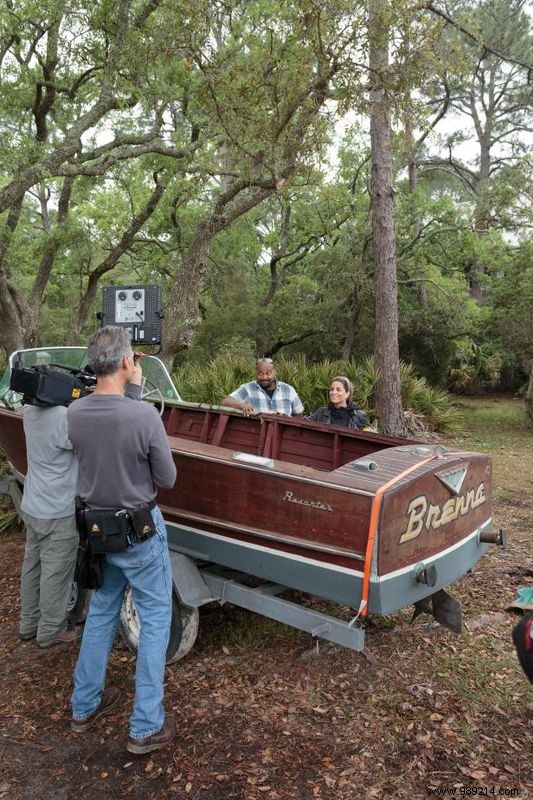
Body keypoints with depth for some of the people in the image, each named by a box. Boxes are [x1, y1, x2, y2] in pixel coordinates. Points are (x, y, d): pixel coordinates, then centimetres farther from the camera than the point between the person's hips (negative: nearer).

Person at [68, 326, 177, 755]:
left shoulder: (75, 413, -10)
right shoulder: (145, 415, -26)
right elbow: (167, 478, -13)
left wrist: (131, 390, 6)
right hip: (140, 531, -6)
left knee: (101, 613, 23)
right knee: (155, 621, 10)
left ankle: (85, 705, 39)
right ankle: (146, 727, 19)